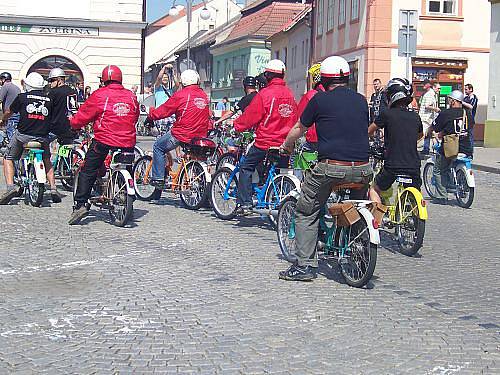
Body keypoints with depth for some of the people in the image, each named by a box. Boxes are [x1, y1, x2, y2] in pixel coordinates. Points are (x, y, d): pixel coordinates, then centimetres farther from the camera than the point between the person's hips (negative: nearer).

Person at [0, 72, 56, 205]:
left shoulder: (22, 97, 0)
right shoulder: (49, 99, 5)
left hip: (23, 135, -2)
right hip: (43, 137, 3)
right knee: (47, 161, 25)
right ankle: (53, 188, 13)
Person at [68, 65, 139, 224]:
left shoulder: (99, 95, -4)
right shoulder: (131, 96, 9)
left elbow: (83, 116, 0)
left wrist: (73, 124, 20)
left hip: (104, 142, -4)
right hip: (128, 144, 4)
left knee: (87, 172, 5)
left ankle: (80, 204, -5)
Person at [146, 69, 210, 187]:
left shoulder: (181, 94, -9)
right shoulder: (204, 95, 9)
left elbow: (163, 110, -3)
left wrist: (150, 116, 14)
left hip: (181, 134, -6)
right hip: (200, 135, 6)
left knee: (158, 147, 13)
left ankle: (158, 178, 9)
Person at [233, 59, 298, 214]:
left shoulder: (265, 93, -14)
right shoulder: (289, 94, 6)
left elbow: (250, 116, -9)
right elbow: (294, 119, 14)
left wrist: (236, 126, 7)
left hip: (265, 142, -6)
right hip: (285, 143, 6)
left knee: (246, 167, 9)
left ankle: (245, 204, 3)